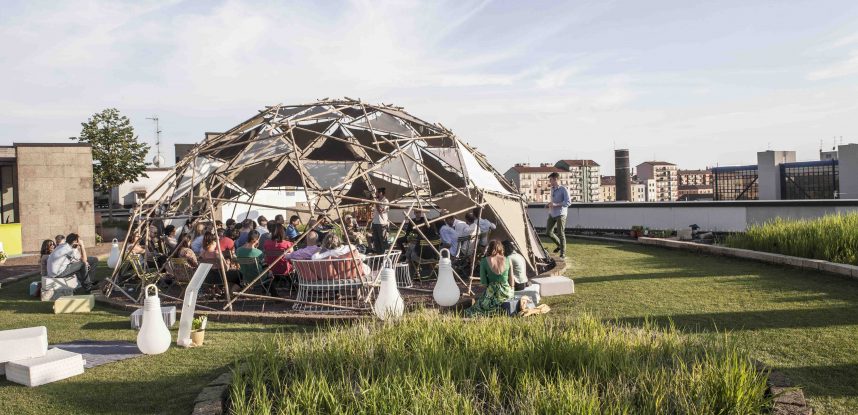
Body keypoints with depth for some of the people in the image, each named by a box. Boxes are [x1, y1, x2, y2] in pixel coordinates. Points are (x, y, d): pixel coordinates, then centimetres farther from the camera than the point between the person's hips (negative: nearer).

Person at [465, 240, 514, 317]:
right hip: (507, 292, 3)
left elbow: (483, 282, -3)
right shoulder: (507, 260, 1)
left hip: (492, 293, -3)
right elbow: (511, 281, 6)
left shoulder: (484, 261, -5)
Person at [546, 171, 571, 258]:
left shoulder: (563, 189, -11)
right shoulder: (552, 189, 12)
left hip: (560, 214, -7)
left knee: (560, 233, -6)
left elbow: (568, 202, -18)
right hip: (552, 214, 7)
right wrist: (550, 205, 6)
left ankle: (562, 253, 3)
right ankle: (559, 245, 26)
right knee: (548, 232, 4)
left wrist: (555, 205, -23)